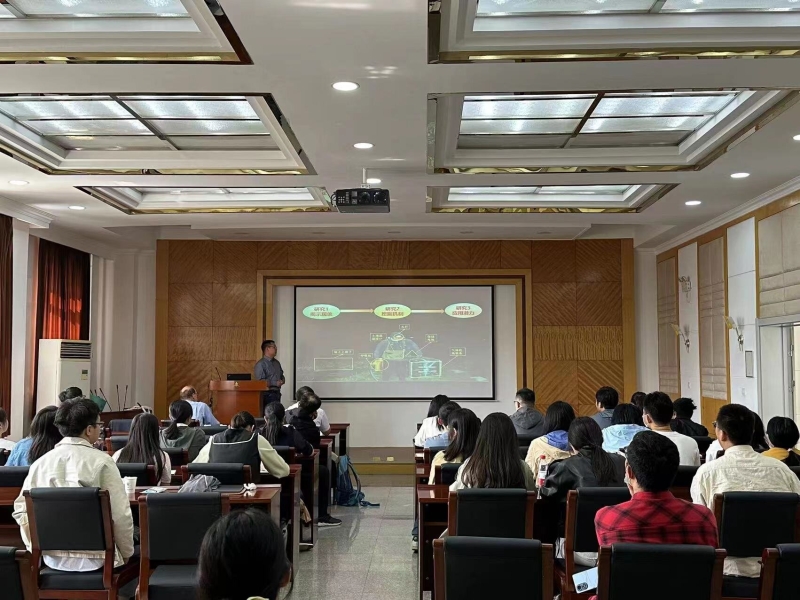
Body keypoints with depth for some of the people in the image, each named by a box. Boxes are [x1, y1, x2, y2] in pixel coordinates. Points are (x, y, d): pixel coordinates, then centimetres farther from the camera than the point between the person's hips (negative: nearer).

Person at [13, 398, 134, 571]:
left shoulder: (40, 463, 2)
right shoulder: (102, 461, -10)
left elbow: (21, 508, 4)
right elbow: (120, 514, -12)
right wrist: (126, 554, 1)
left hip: (52, 557, 5)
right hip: (94, 557, -4)